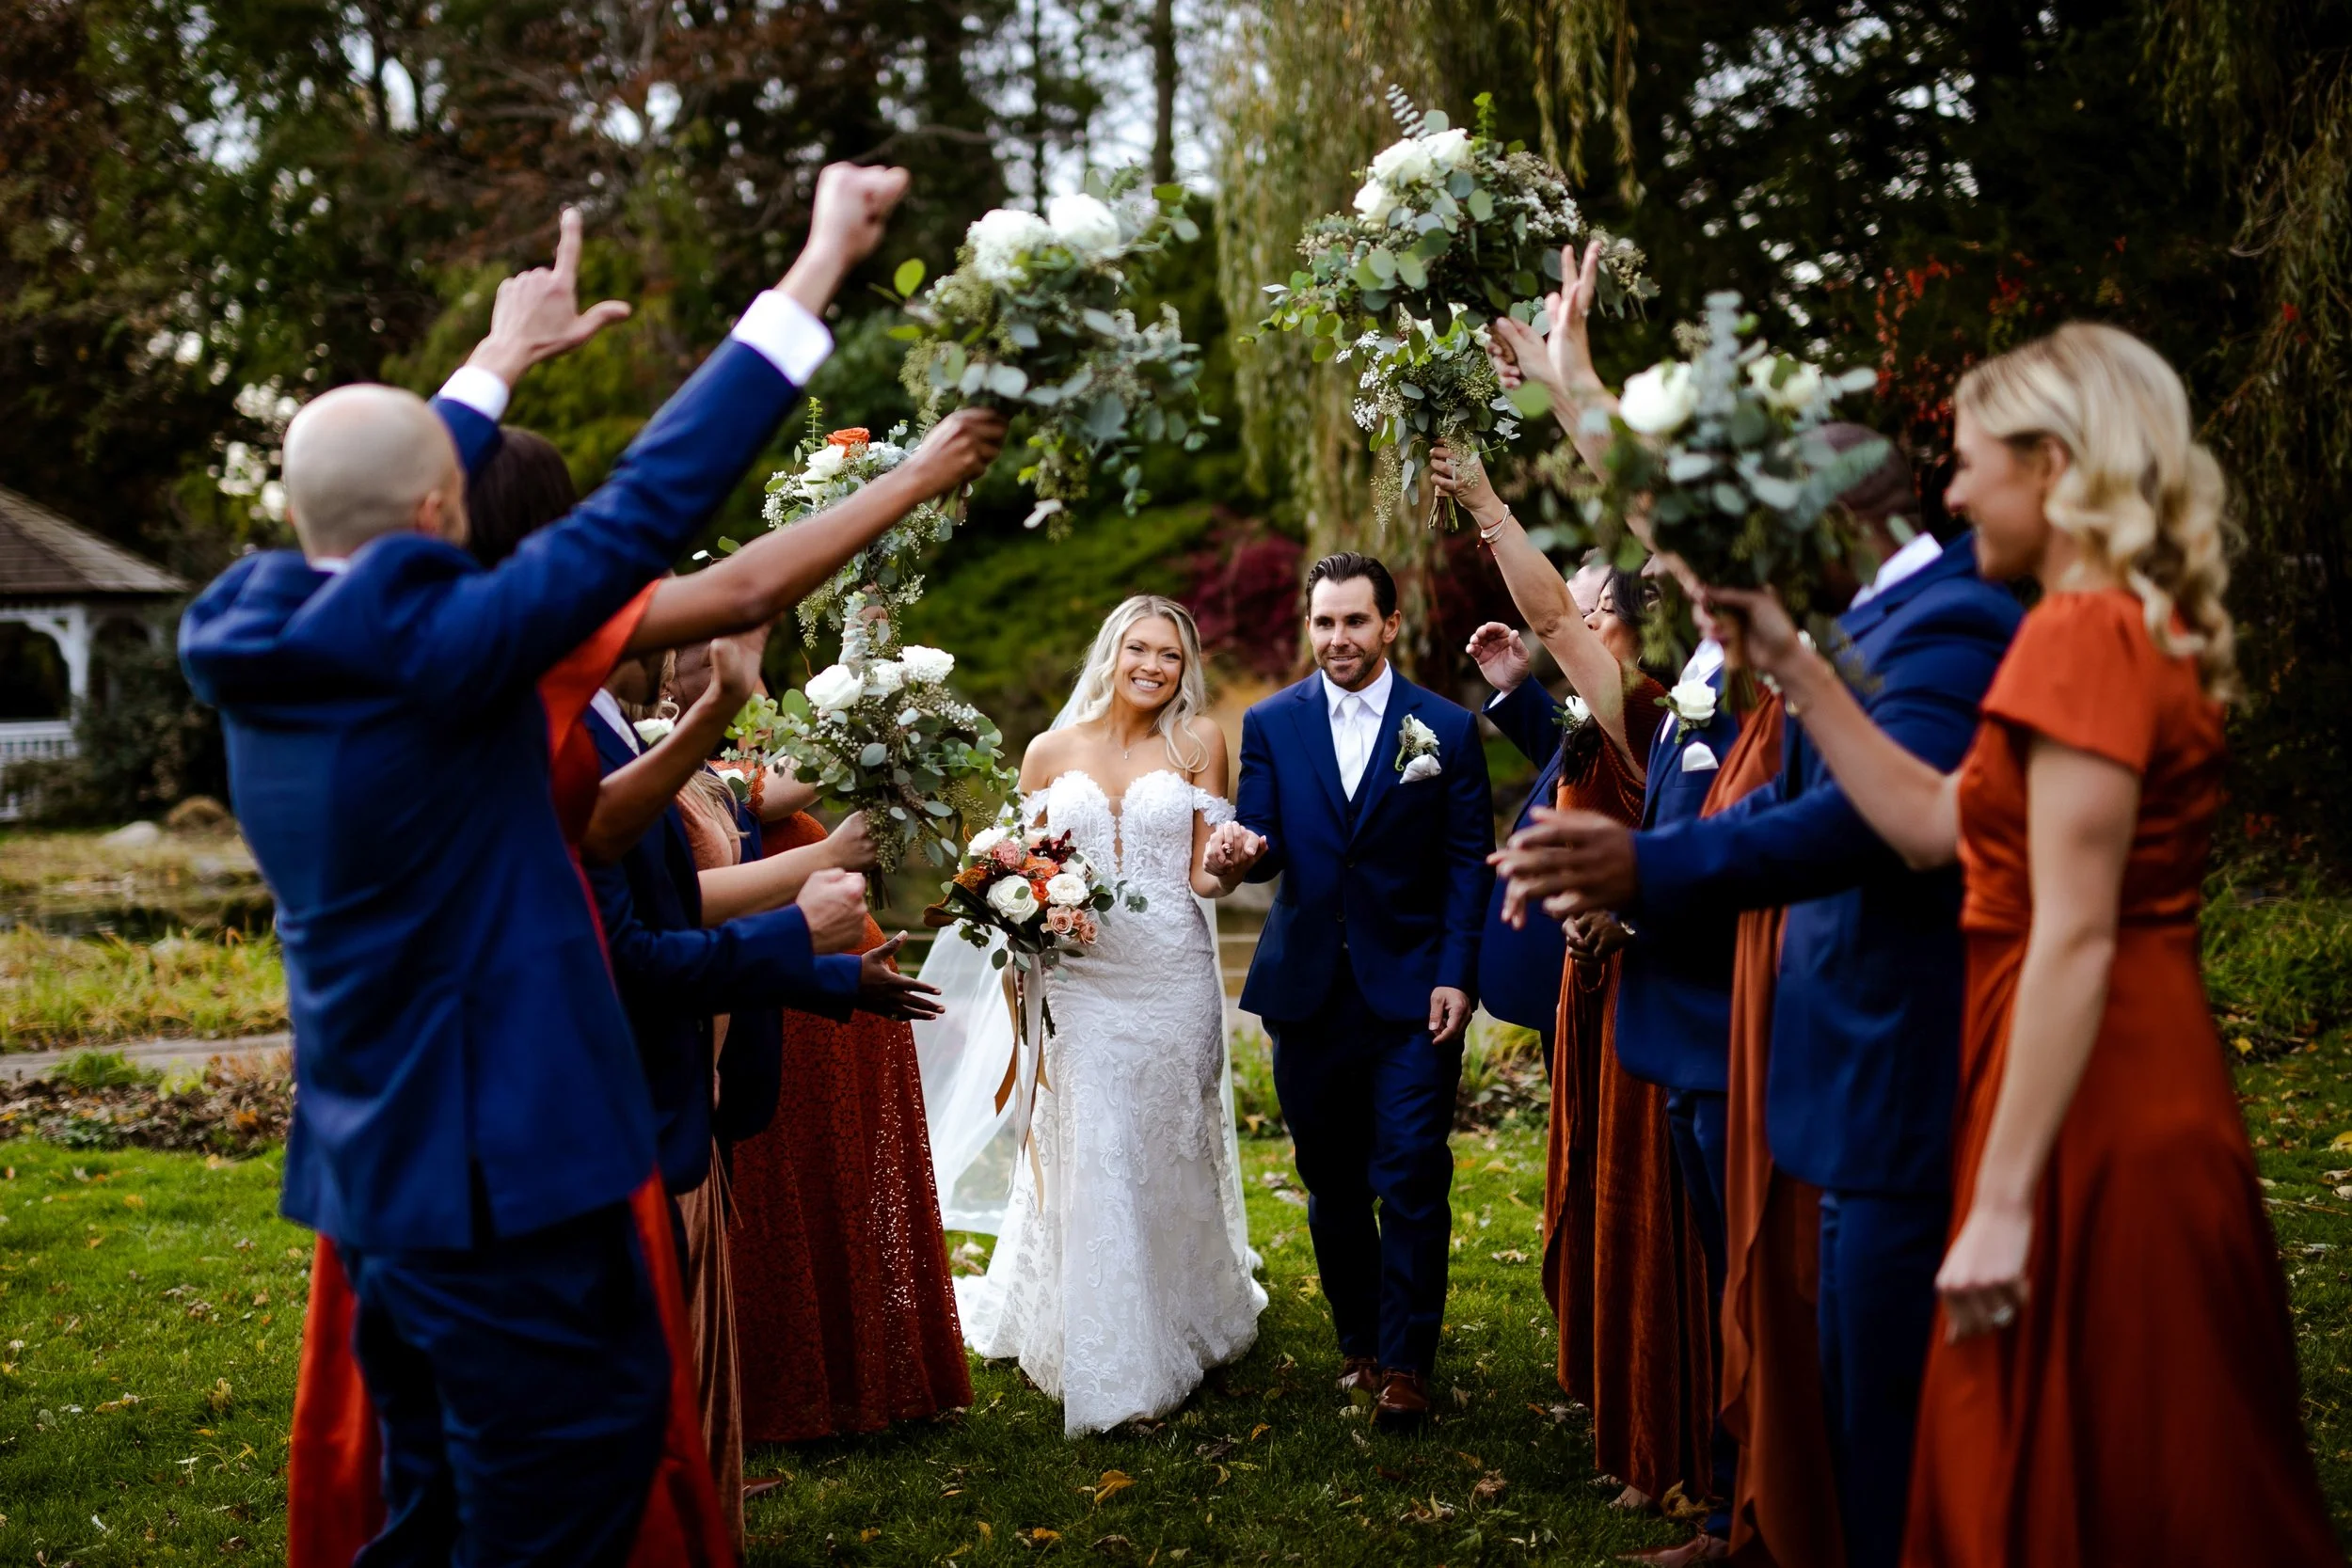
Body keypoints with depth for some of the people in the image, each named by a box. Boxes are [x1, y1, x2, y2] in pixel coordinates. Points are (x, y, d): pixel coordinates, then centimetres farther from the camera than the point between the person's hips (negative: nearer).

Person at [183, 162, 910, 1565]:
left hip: (374, 1163, 9)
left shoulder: (258, 643, 4)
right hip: (498, 1161, -9)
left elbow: (356, 521, 23)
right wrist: (816, 272, -15)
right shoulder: (427, 647, -19)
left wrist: (500, 364, 34)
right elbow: (647, 508, -20)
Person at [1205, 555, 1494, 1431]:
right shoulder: (1271, 724, 6)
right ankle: (1357, 1344, 26)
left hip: (1412, 992, -2)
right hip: (1307, 990, 2)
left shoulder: (1447, 729, 1)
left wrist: (1456, 977, -8)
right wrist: (1241, 854, -25)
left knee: (1410, 1182, -5)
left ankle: (1404, 1365, 5)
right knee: (1332, 1185, 11)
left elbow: (1468, 863, 0)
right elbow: (1259, 837, 0)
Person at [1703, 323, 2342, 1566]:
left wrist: (2002, 1203, -23)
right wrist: (1789, 662, 12)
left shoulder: (2086, 633, -18)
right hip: (2153, 1086, 10)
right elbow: (1933, 821, 13)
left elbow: (2074, 939, -23)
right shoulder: (2139, 628, 13)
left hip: (2093, 1113, -10)